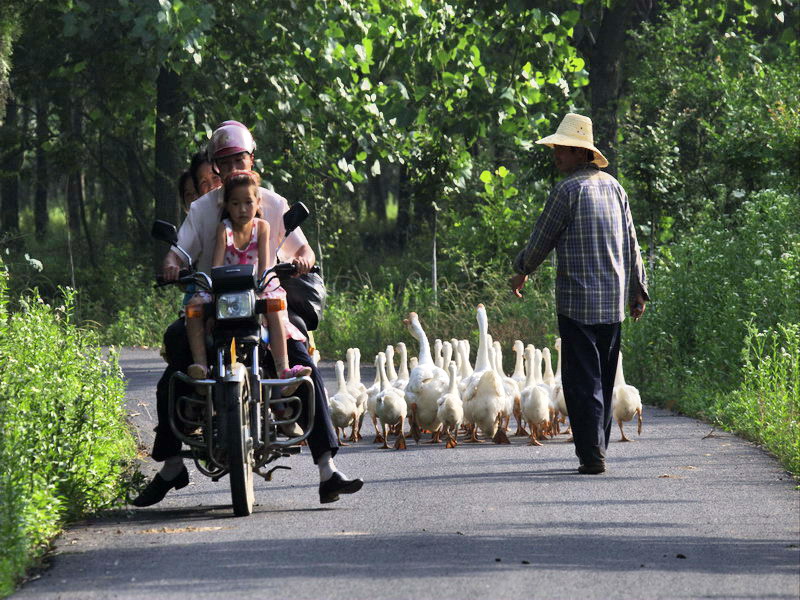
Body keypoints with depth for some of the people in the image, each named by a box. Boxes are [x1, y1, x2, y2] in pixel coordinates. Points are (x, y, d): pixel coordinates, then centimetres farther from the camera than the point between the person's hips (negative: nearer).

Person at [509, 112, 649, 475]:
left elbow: (541, 241, -3)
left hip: (578, 301, -6)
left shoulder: (568, 190, -9)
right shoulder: (613, 186, 11)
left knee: (582, 380, -5)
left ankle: (591, 454, -10)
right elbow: (631, 243, 14)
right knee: (604, 378, 13)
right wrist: (638, 289, 20)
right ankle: (598, 449, 17)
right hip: (614, 302, 7)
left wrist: (521, 272, 15)